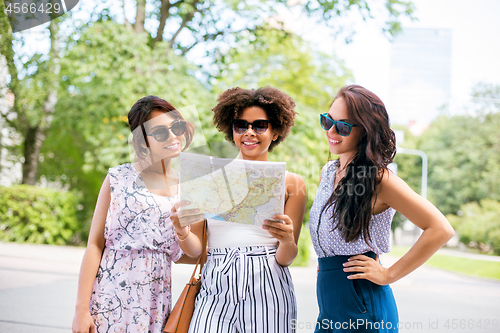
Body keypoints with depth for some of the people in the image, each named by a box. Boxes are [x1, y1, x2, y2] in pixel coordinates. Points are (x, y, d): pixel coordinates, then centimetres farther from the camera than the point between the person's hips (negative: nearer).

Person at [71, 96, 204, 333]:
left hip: (155, 302, 3)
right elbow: (95, 245, -4)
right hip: (111, 296, -3)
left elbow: (196, 252, 7)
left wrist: (181, 230, -15)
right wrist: (81, 309, -9)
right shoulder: (119, 178, -2)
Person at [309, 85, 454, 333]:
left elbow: (441, 229, -20)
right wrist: (327, 265, 9)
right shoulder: (327, 173, 7)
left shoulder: (379, 179, -15)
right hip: (328, 305, 7)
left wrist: (389, 275, -14)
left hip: (362, 308, -7)